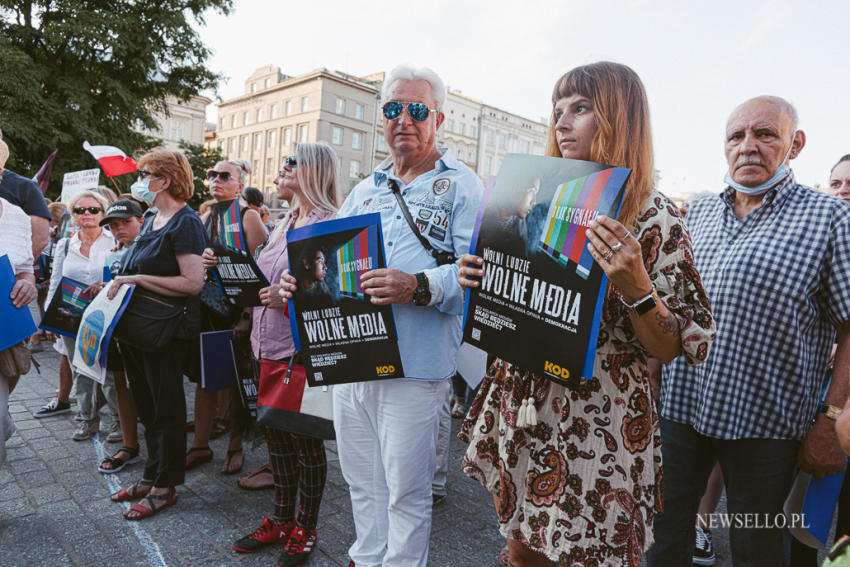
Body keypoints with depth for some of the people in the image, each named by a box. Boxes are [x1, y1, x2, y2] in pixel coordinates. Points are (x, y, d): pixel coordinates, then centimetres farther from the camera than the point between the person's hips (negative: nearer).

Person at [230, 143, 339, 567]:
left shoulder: (330, 224, -12)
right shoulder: (287, 223, 15)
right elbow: (263, 277, 20)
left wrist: (291, 298, -27)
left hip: (304, 351, -8)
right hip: (270, 347, 8)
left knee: (306, 440, 6)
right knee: (275, 434, 17)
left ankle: (304, 530, 25)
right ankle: (281, 519, 36)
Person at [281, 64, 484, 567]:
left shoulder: (461, 185, -2)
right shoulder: (364, 190, 19)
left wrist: (420, 287, -29)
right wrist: (302, 281, 1)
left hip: (413, 365, -6)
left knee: (405, 492, 6)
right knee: (362, 483, 20)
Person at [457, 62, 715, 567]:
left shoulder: (654, 218, -9)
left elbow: (670, 349, -10)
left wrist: (636, 288, -27)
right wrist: (480, 278, -2)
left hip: (596, 425, -5)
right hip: (520, 408, 5)